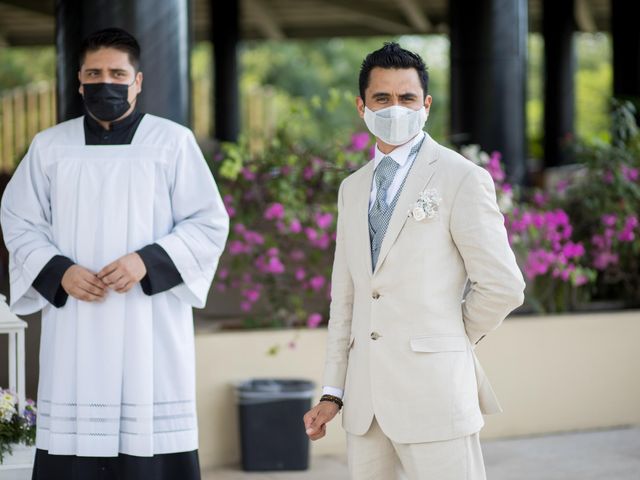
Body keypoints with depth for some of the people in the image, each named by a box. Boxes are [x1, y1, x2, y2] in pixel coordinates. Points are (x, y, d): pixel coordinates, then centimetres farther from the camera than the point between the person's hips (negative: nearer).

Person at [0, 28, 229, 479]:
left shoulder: (173, 142, 3)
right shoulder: (49, 147, 10)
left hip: (150, 327, -2)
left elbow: (209, 223, 1)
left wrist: (147, 261, -13)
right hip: (75, 328, 2)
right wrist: (59, 271, -6)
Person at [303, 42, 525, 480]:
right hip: (366, 401, 6)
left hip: (432, 392, -6)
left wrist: (449, 340, 5)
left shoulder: (463, 179, -4)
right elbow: (344, 299, 16)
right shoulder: (352, 189, 15)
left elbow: (503, 287, -7)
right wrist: (333, 394, 11)